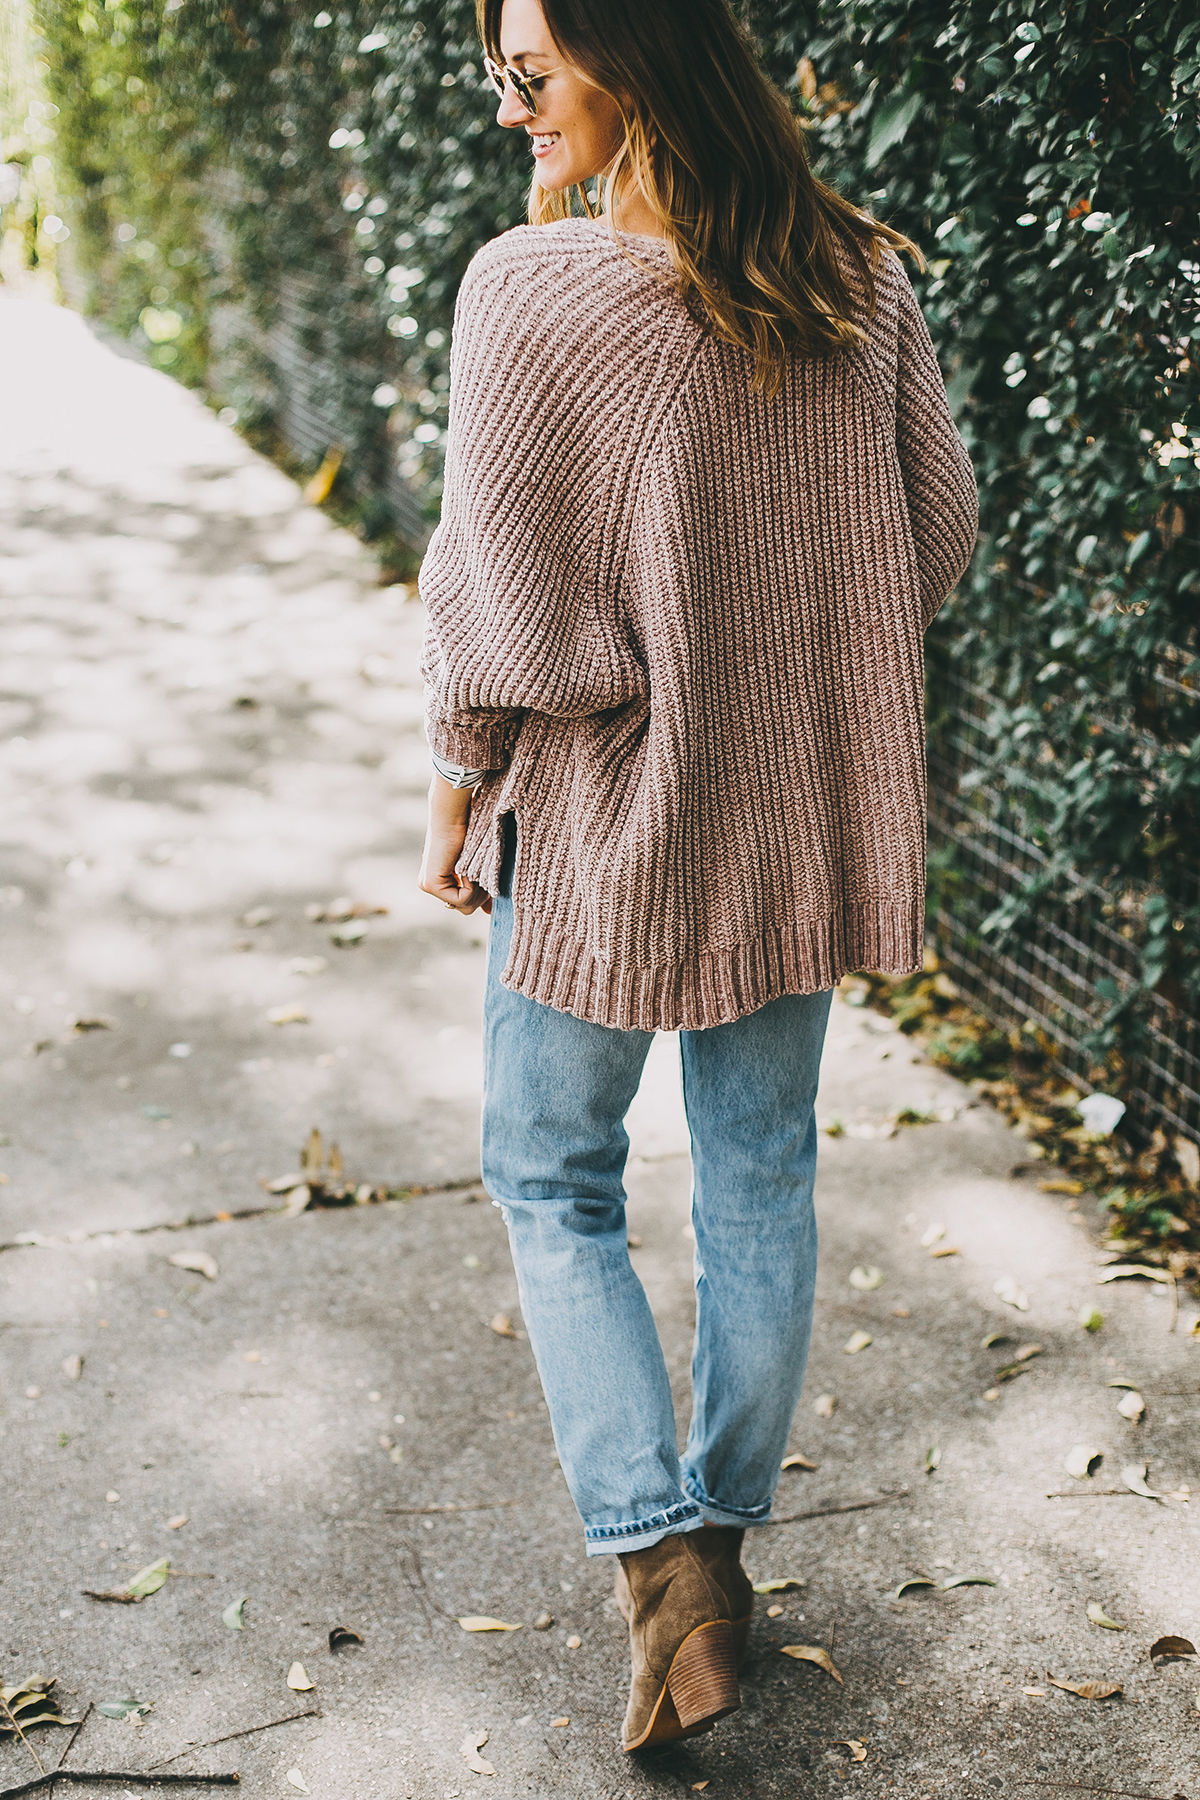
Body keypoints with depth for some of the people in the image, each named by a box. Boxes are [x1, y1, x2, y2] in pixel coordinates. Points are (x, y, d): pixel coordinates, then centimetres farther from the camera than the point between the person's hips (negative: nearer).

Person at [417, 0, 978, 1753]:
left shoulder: (529, 289, -19)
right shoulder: (858, 271, -3)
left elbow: (505, 592, -16)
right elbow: (939, 528, 6)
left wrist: (454, 796, -1)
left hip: (612, 815, -5)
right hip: (808, 811, 5)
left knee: (551, 1173, 15)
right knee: (762, 1177, 18)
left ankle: (660, 1556, 9)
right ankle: (729, 1539, 33)